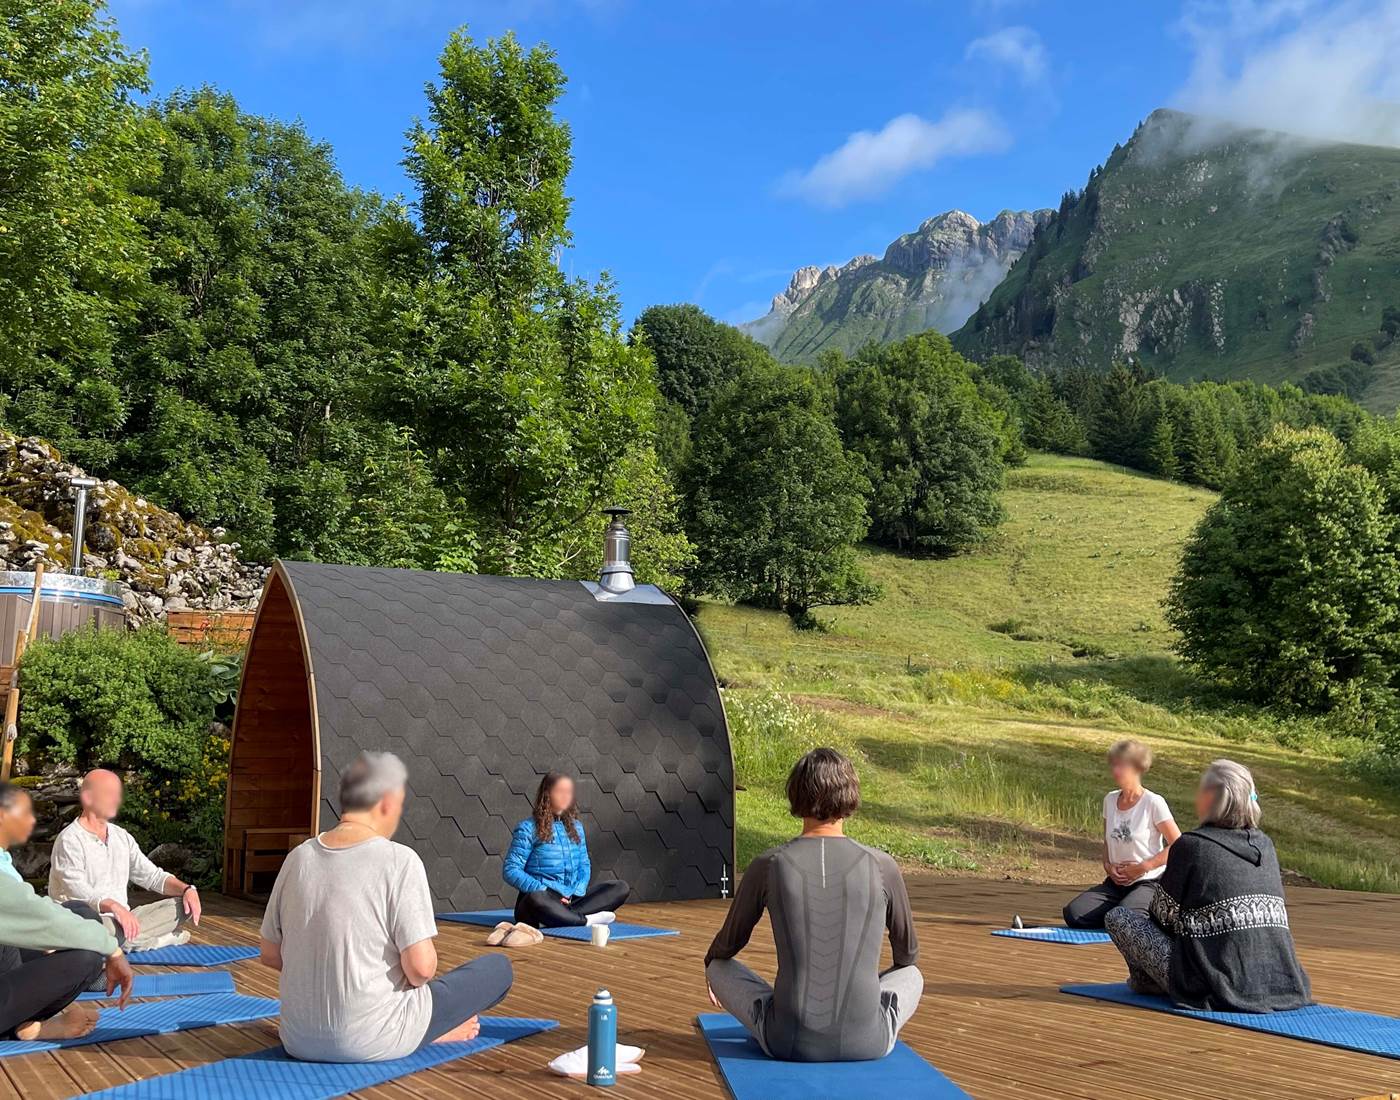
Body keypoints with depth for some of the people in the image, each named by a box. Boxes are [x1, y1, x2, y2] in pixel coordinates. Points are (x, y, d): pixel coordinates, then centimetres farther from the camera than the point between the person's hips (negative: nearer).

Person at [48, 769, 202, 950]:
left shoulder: (122, 837, 12)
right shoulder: (70, 840, -11)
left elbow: (152, 876, 14)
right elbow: (78, 893, -25)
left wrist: (187, 889, -6)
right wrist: (114, 906, -43)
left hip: (123, 920, 7)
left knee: (183, 905, -5)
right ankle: (163, 938, -15)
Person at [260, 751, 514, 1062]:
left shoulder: (298, 857, 0)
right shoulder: (399, 860, -16)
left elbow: (270, 956, 6)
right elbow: (421, 967, -20)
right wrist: (415, 979, 3)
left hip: (300, 1041, 6)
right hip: (373, 1043, -6)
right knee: (498, 966, 10)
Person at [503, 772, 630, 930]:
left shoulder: (576, 827, 15)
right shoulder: (528, 828, -3)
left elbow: (584, 865, 16)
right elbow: (511, 871, -9)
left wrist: (577, 892, -6)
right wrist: (544, 891, -20)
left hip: (571, 900, 6)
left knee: (621, 888, -12)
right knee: (535, 900, -41)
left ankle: (560, 918, -29)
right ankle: (585, 920, -25)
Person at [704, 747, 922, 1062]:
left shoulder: (767, 866, -6)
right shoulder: (881, 867, -5)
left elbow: (728, 945, 12)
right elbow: (908, 951, 14)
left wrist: (710, 965, 37)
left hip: (790, 1041, 0)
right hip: (865, 1042, 0)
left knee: (721, 967, 26)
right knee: (912, 976, 31)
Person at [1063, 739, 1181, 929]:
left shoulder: (1154, 803, -11)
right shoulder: (1110, 800, 7)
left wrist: (1142, 867, -13)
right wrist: (1108, 865, -1)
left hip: (1148, 883, -5)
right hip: (1116, 882, 5)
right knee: (1073, 915, -18)